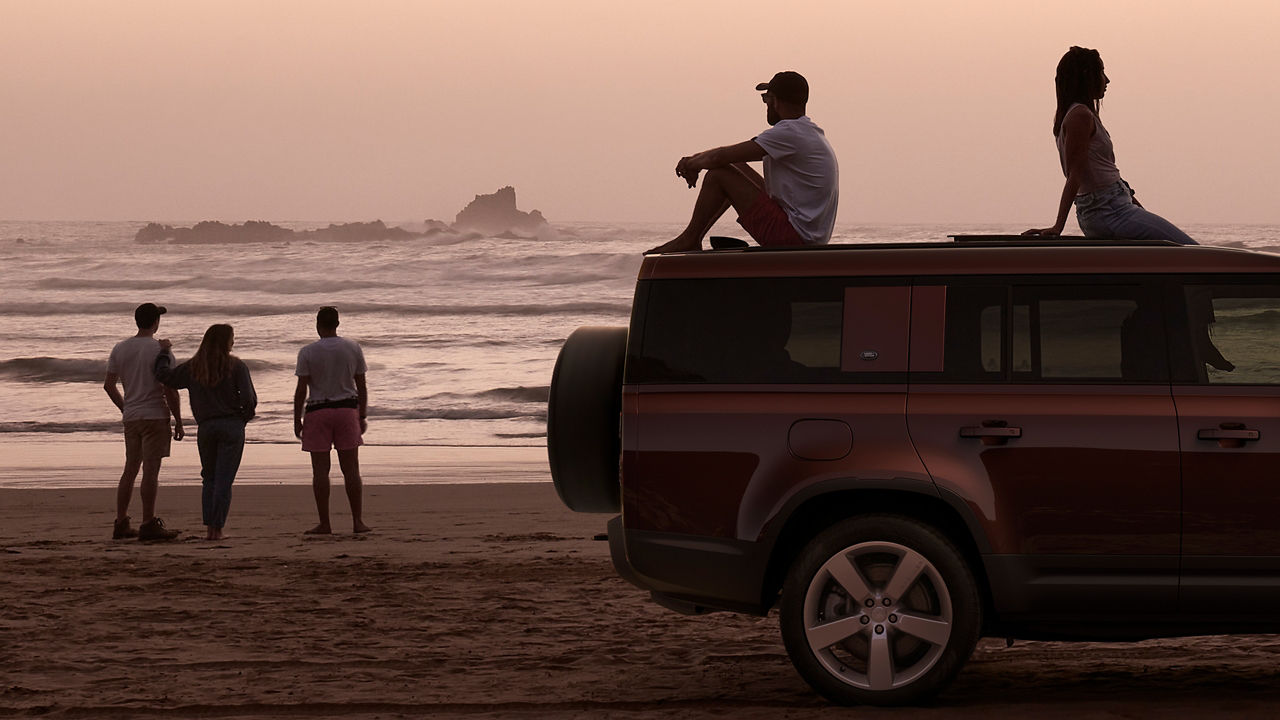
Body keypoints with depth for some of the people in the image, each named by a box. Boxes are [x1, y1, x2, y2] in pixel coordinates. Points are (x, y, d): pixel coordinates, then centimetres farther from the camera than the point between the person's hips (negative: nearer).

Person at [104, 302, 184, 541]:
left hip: (131, 417, 6)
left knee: (130, 469, 13)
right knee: (151, 470, -6)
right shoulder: (160, 349, -10)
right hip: (155, 415, -6)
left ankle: (121, 524, 14)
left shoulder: (120, 349, 8)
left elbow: (109, 385, 11)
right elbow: (170, 389, -13)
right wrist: (178, 421, -6)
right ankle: (148, 525, -8)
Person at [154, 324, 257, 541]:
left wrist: (164, 352, 21)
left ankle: (209, 527, 7)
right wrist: (243, 417, 9)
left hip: (205, 428, 3)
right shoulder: (236, 366, -5)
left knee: (209, 479, 15)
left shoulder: (192, 368, 5)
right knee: (223, 480, 0)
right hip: (231, 426, -3)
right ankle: (217, 529, -4)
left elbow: (164, 375, 5)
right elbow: (249, 399, -11)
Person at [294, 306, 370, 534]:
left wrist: (297, 420, 1)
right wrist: (362, 416, 13)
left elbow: (301, 390, -6)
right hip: (346, 410, 2)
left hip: (317, 412, -2)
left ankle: (324, 523, -1)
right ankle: (357, 522, 2)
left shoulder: (307, 352, -5)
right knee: (351, 468, 4)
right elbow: (361, 387, 6)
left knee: (320, 470, 0)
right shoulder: (353, 349, 3)